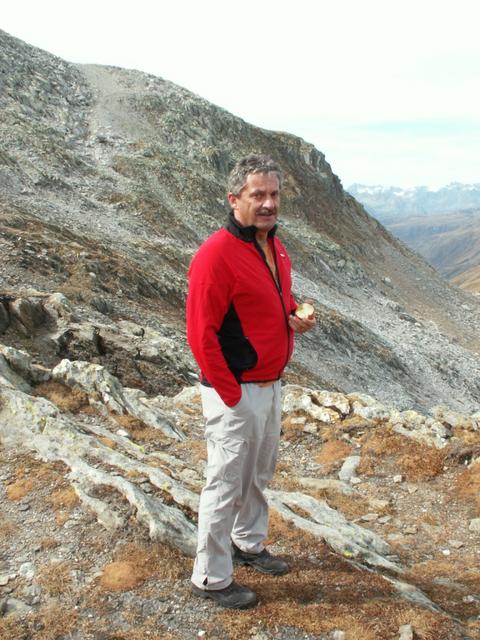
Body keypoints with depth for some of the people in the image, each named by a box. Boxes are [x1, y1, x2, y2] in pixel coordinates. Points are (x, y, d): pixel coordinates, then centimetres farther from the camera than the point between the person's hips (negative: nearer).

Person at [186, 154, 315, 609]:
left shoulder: (275, 247, 7)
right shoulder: (216, 254, -21)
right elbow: (201, 334, -22)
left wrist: (294, 317, -1)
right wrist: (232, 395, -19)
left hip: (270, 385, 9)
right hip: (235, 392, -9)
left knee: (260, 474, 24)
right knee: (226, 485, 5)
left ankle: (248, 545, 45)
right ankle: (211, 579, 23)